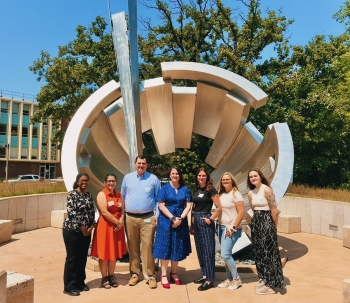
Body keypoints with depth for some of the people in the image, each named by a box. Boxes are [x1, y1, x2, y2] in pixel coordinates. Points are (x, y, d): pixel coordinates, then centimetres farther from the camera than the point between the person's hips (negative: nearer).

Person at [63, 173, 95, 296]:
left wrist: (91, 226, -4)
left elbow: (92, 211, 10)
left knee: (82, 258, 13)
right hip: (72, 231, -6)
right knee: (72, 258, 2)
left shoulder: (88, 195, 9)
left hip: (86, 231, 6)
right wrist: (82, 228, -15)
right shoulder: (72, 194, -10)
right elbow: (72, 213, -17)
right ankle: (69, 286, 12)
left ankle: (80, 283, 26)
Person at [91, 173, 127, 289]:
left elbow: (122, 210, 8)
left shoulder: (119, 194, 11)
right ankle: (104, 278, 14)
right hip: (105, 226, -5)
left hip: (117, 226, 6)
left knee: (114, 252, 11)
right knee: (104, 253, 2)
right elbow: (104, 212, -17)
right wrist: (117, 222, -15)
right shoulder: (101, 194, -8)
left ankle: (111, 276, 23)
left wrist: (121, 222, -10)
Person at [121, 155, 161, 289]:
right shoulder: (127, 178, 8)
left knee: (148, 246, -3)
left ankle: (150, 275, 6)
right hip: (130, 218, 2)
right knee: (132, 247, 9)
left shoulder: (153, 179, 3)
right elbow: (122, 197, 11)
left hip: (148, 218, -2)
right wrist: (122, 214, 6)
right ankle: (134, 273, 21)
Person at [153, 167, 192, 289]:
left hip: (181, 222, 2)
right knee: (165, 247, 0)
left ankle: (174, 273, 23)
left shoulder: (185, 189, 6)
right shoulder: (164, 188, 0)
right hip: (166, 221, -2)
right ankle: (164, 275, 9)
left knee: (177, 247, 9)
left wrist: (180, 218, -13)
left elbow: (188, 206, 0)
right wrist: (173, 218, -15)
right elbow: (161, 206, -6)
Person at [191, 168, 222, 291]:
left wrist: (211, 219, -13)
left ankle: (209, 280, 3)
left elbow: (219, 207, -12)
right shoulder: (196, 190, 11)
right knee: (200, 250, 12)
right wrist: (192, 224, 12)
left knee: (208, 250, -3)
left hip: (205, 221, -7)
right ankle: (204, 275, 24)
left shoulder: (211, 189, -8)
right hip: (196, 221, 7)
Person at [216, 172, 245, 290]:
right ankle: (229, 279, 23)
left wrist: (233, 228, -15)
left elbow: (241, 212, -14)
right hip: (221, 227, 7)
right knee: (226, 255, 11)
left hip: (231, 229, -7)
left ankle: (236, 279, 8)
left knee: (225, 254, -10)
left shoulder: (235, 194, -10)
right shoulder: (221, 194, 10)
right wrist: (219, 224, 2)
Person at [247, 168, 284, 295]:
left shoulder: (267, 190, -14)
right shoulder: (250, 193, 7)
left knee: (268, 252, 0)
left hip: (267, 222, -7)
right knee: (259, 251, 13)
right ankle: (263, 279, 27)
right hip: (256, 223, 7)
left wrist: (274, 227, -3)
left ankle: (270, 284, 11)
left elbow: (274, 211, -12)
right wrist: (256, 221, 14)